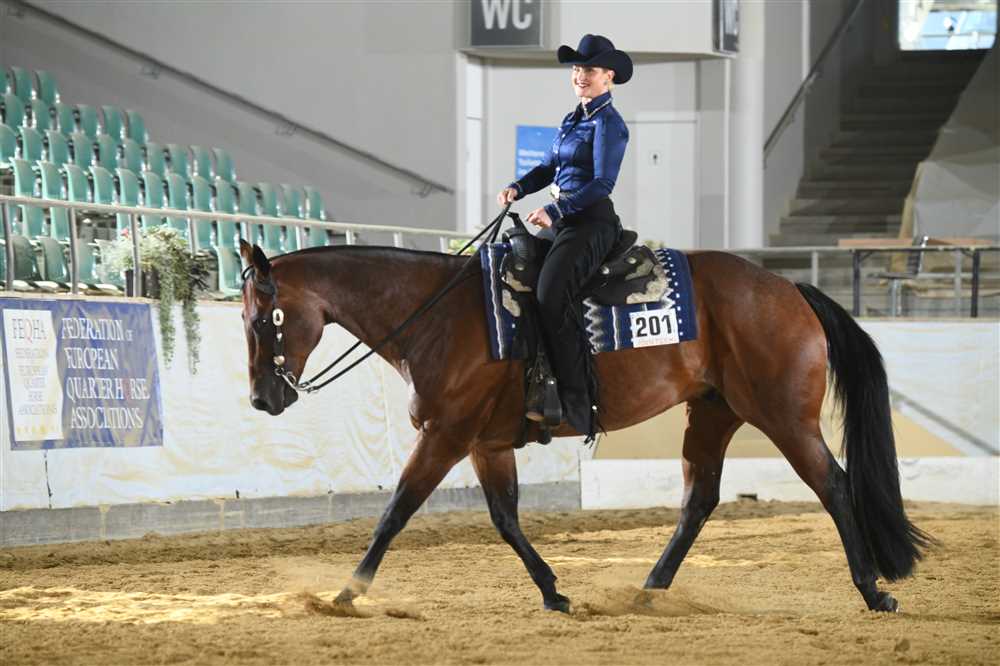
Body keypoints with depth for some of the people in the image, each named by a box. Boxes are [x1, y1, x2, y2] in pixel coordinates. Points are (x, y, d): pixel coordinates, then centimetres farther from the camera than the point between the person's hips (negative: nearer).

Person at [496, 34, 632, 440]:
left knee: (552, 293, -28)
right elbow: (549, 167, 25)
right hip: (562, 221, 10)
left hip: (592, 222, -10)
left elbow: (602, 183, -17)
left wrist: (555, 212, -25)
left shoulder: (608, 125, -8)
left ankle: (580, 403, -30)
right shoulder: (572, 121, 18)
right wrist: (517, 188, 5)